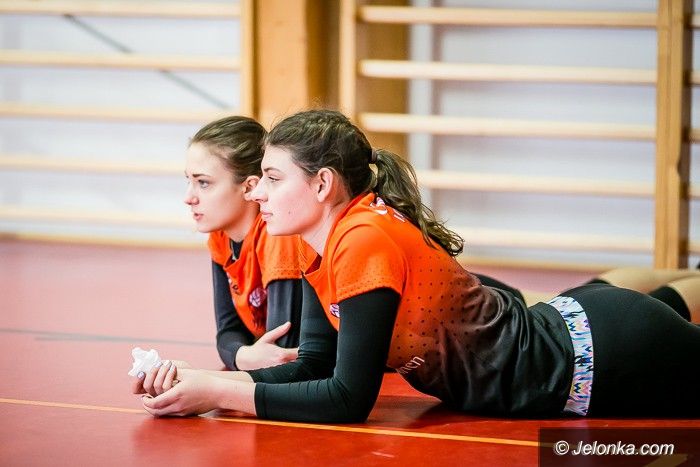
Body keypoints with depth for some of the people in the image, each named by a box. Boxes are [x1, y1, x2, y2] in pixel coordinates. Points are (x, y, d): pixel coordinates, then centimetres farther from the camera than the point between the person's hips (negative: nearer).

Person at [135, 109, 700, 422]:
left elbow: (349, 398, -29)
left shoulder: (365, 240, -27)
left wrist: (216, 392, -27)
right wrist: (194, 380, -12)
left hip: (600, 362, -7)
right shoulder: (323, 247, 0)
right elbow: (316, 365, 0)